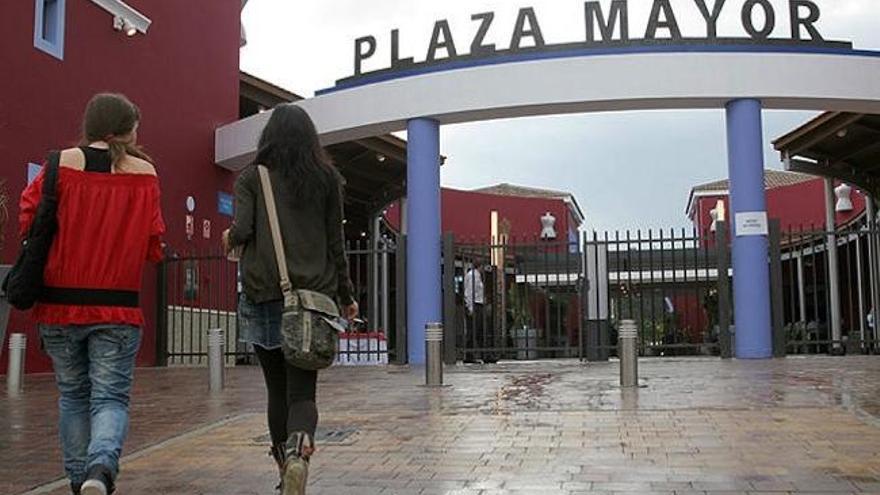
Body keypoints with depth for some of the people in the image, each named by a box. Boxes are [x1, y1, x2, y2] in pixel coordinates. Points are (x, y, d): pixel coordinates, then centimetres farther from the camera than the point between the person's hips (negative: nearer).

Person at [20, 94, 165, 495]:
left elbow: (29, 221, -1)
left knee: (72, 396, 18)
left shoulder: (63, 163, 0)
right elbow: (153, 246, 0)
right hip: (117, 307, -1)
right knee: (111, 397, 3)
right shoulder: (143, 172, -1)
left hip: (60, 303, 2)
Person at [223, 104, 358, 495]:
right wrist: (346, 296, 14)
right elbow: (335, 242, 8)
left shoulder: (252, 178, 5)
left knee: (277, 390, 13)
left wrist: (229, 239, 16)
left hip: (264, 297, 0)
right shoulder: (326, 178, 9)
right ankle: (299, 449, -27)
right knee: (303, 391, 0)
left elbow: (242, 230, -7)